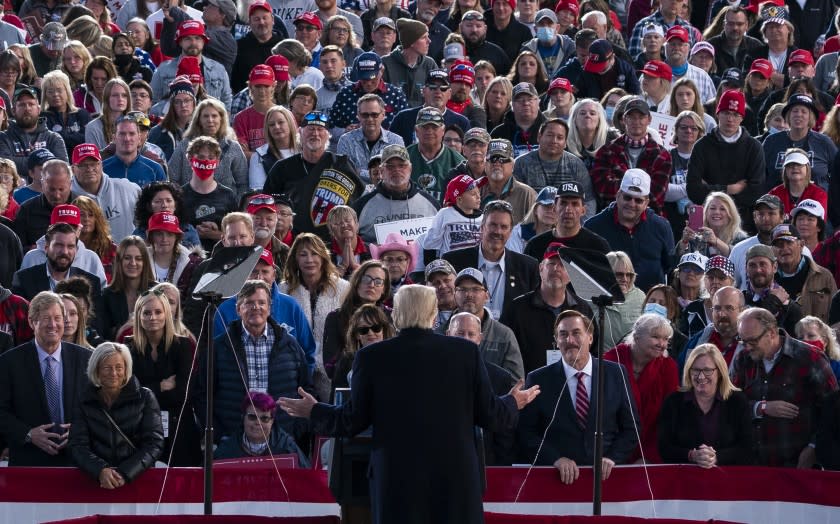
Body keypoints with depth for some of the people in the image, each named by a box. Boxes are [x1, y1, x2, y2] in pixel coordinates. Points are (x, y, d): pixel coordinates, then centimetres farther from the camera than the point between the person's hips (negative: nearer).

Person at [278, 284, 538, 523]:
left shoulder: (372, 357, -3)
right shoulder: (466, 351, -1)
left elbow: (353, 421, 2)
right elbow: (490, 416, 3)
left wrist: (313, 411, 20)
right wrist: (513, 403, 26)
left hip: (397, 484, -1)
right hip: (456, 480, 1)